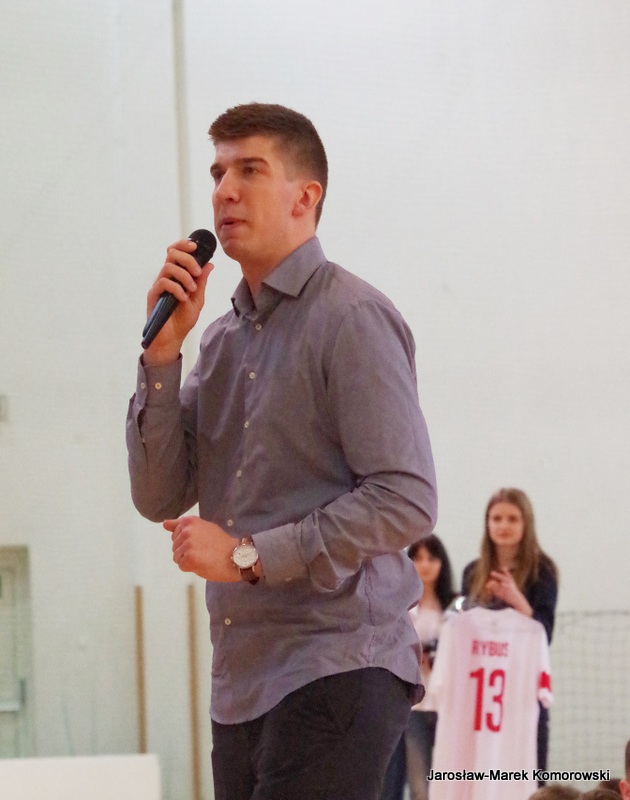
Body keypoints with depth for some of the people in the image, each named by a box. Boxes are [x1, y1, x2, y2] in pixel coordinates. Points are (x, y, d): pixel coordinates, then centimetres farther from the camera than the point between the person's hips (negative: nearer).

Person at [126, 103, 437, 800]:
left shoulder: (351, 319, -6)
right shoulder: (222, 339, 16)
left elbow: (405, 501, -14)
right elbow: (159, 498, 11)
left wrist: (248, 554, -13)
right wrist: (162, 352, 1)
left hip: (337, 670, -7)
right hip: (243, 684, 7)